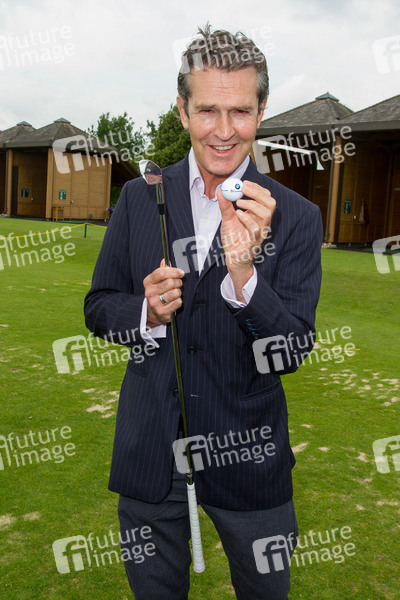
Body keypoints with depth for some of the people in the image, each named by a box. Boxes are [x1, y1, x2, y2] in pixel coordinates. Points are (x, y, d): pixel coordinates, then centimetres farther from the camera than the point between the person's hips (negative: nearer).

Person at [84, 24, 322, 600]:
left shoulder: (294, 216, -10)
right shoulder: (140, 198, -3)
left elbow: (292, 353, -13)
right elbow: (98, 307, 4)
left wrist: (242, 271, -30)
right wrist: (146, 311, -18)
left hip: (248, 456, -1)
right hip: (150, 454, 2)